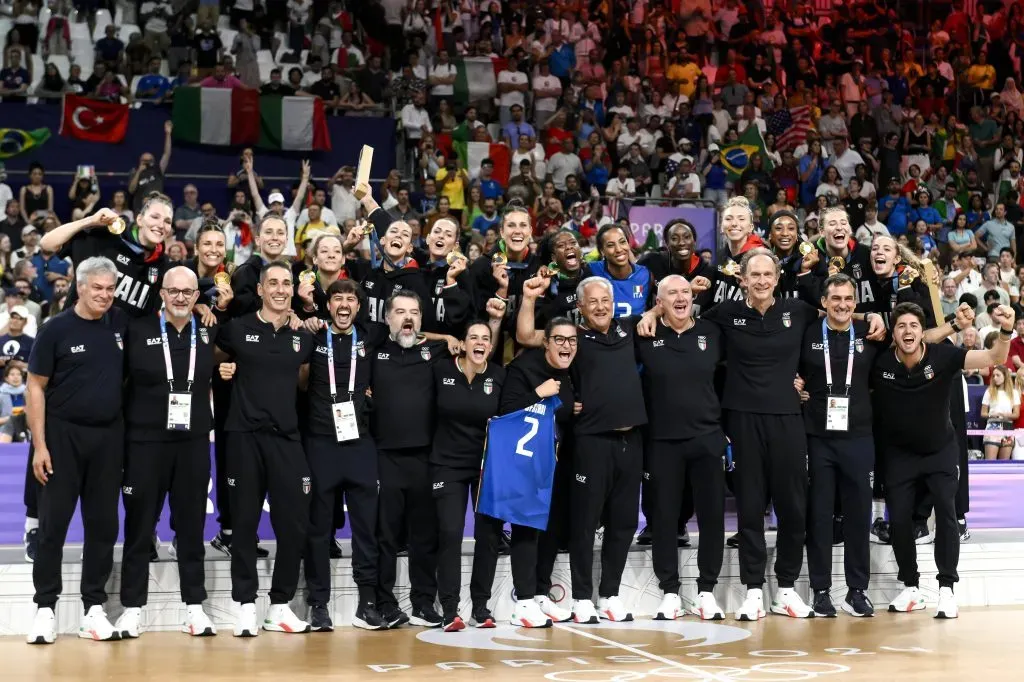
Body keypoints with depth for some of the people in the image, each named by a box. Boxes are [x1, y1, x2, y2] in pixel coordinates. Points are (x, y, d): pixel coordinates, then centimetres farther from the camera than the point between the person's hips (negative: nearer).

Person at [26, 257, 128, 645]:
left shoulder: (121, 323, 5)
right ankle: (45, 607, 8)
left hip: (108, 437, 3)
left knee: (103, 524, 6)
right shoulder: (56, 330, -4)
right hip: (63, 435, -3)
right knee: (53, 523, 1)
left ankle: (94, 609, 14)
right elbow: (35, 387, -3)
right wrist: (40, 445, -10)